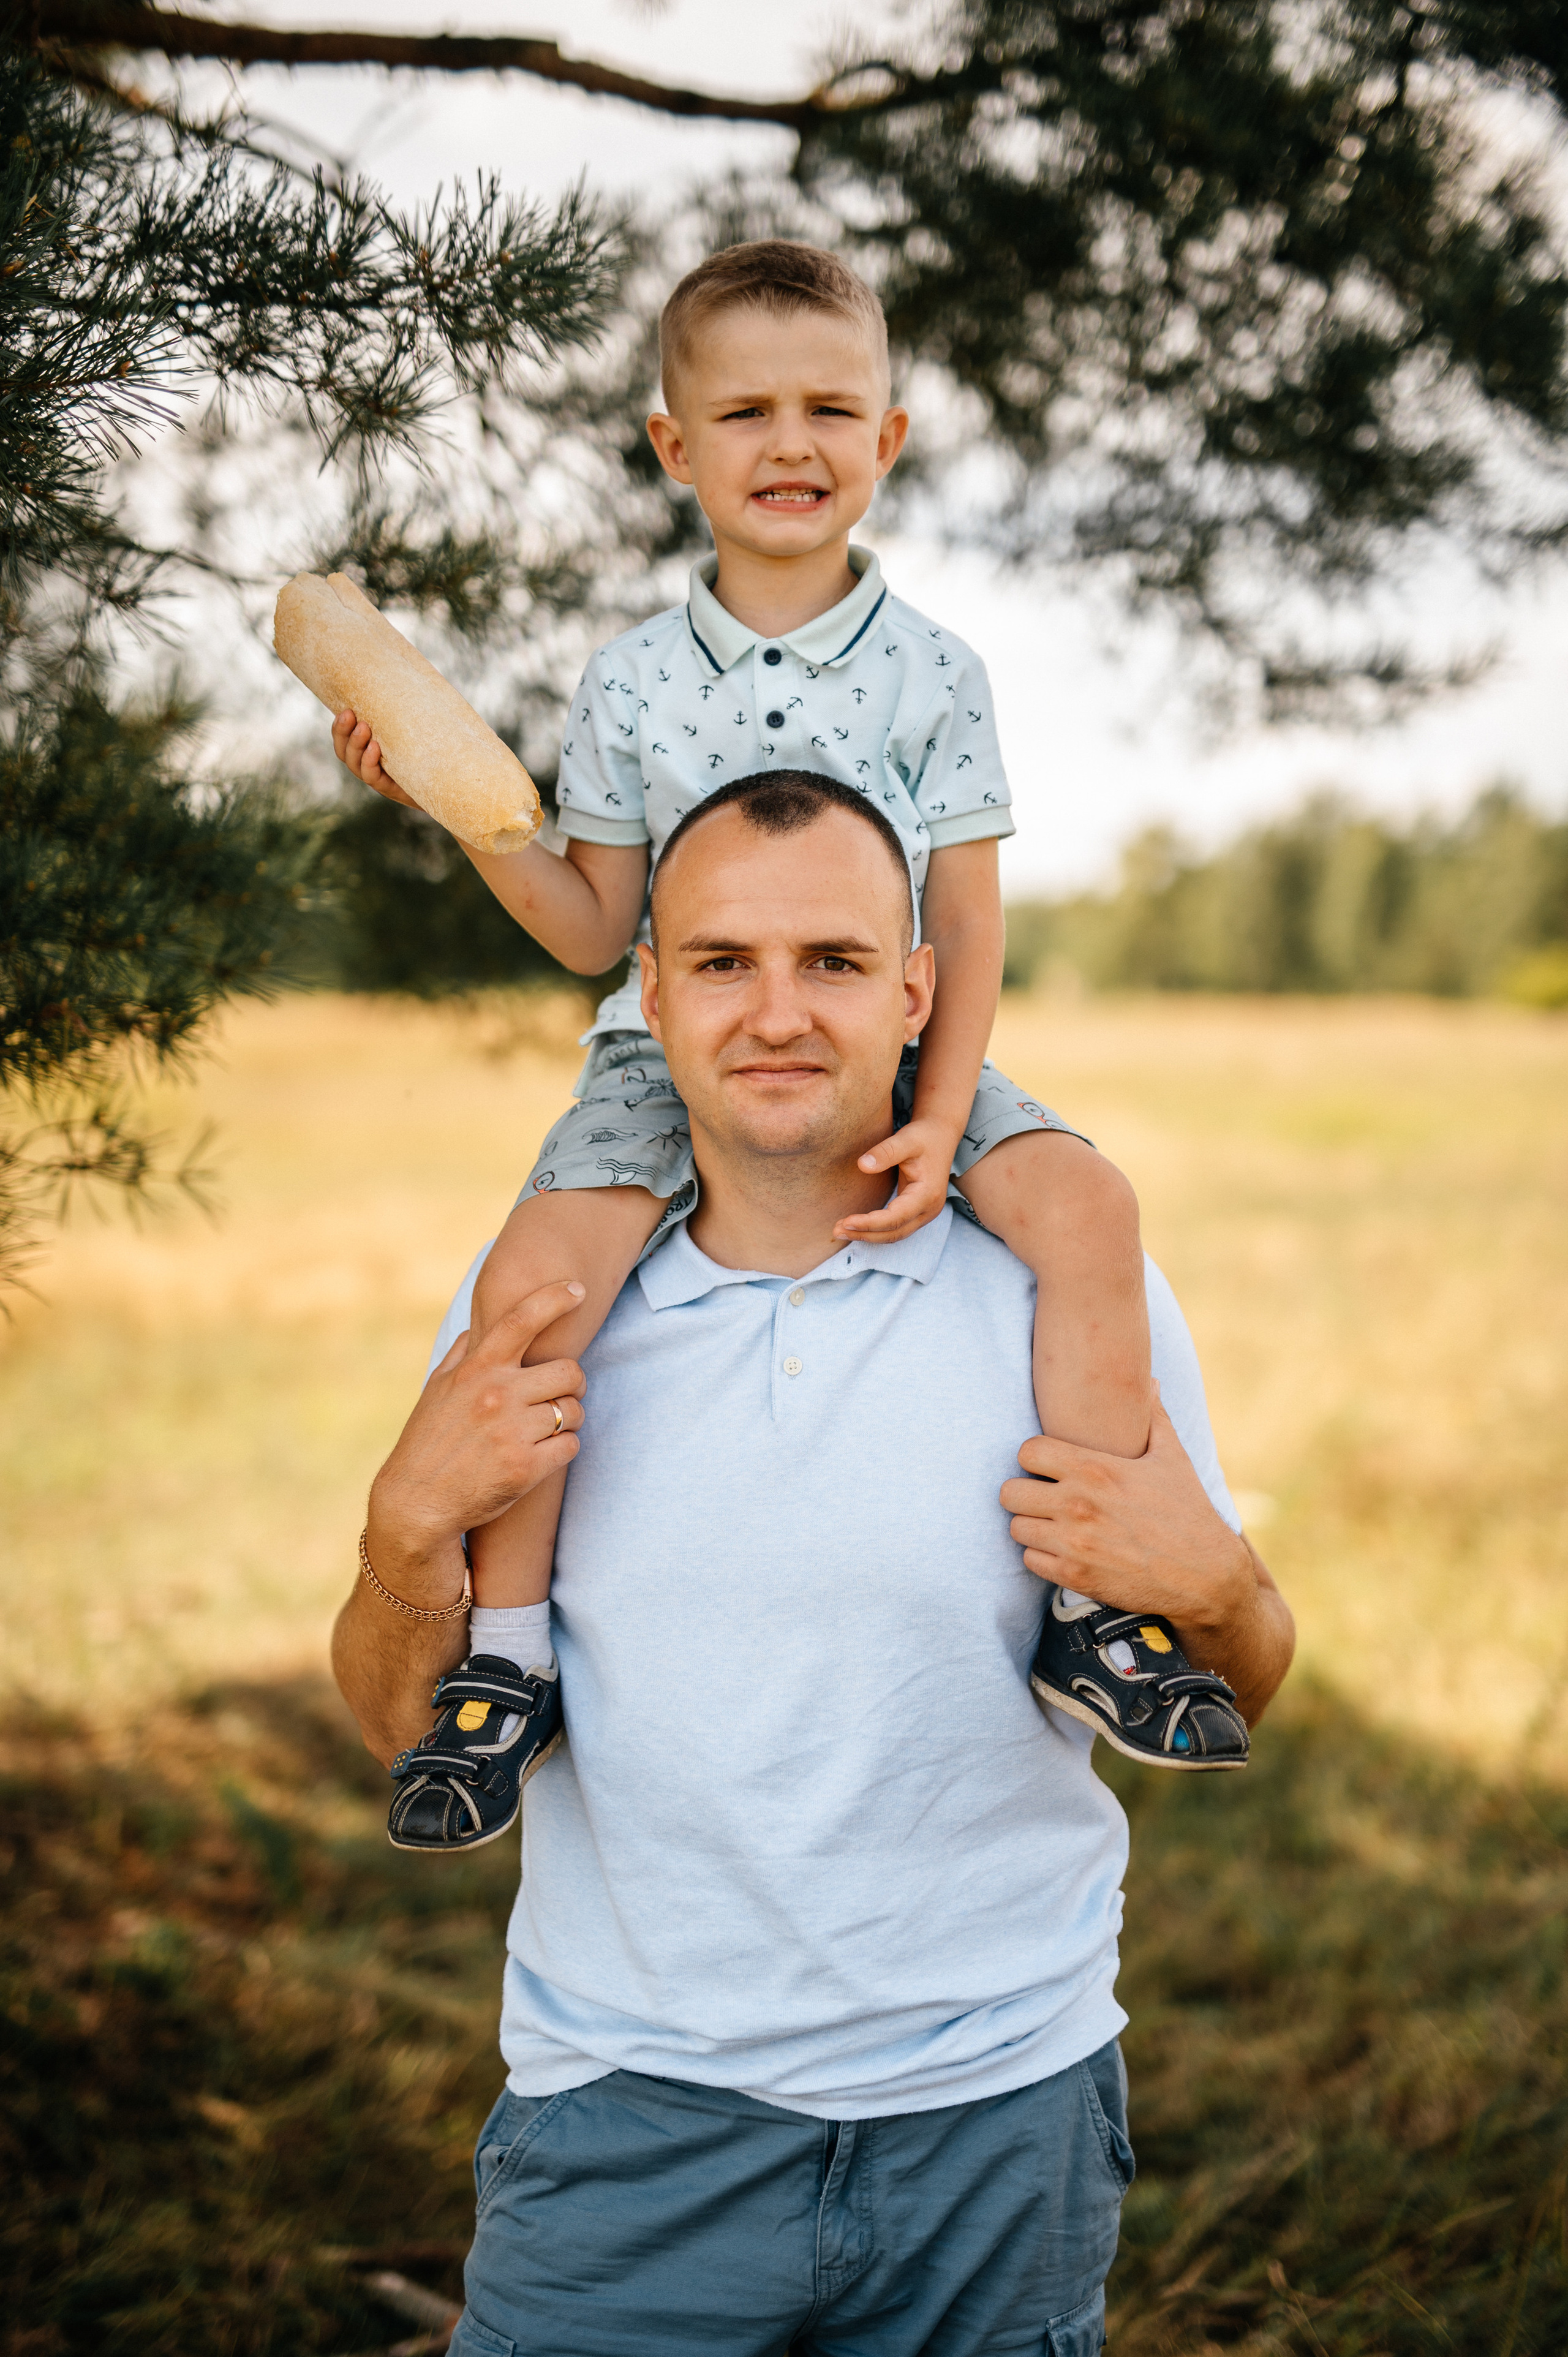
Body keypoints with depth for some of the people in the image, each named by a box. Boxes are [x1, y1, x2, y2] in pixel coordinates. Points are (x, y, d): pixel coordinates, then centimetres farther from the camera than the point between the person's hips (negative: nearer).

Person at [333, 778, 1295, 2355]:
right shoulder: (532, 1308, -1)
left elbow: (1231, 1701, 5)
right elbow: (407, 1737, 4)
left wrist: (1207, 1588, -17)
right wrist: (414, 1526, -15)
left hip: (997, 2114, 0)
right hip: (628, 2111, 0)